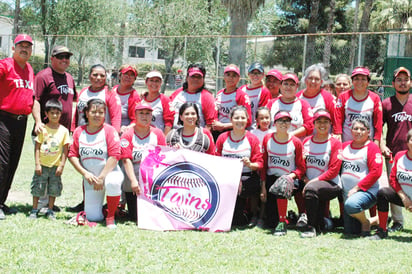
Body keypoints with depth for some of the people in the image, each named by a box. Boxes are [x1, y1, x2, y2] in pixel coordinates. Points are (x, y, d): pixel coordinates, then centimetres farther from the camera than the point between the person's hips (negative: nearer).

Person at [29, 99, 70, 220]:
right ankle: (34, 210, 15)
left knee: (54, 189, 5)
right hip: (42, 165, -1)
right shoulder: (43, 129, -2)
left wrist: (61, 165, -3)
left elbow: (65, 150, 2)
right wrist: (37, 164, -6)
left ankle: (50, 211, 18)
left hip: (55, 166, 1)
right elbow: (37, 147, -1)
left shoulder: (64, 131, 0)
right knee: (37, 188, 3)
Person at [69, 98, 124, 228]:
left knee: (112, 182, -41)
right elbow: (72, 155, 5)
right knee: (93, 217, -5)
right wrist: (85, 173, -9)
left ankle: (111, 216, -16)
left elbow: (114, 155, -15)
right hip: (90, 177, 3)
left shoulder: (109, 130, -7)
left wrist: (102, 177, -19)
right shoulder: (79, 132, 4)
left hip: (109, 172, -3)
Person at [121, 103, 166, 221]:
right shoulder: (127, 135, 0)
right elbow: (126, 160, -10)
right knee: (135, 217, -4)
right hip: (133, 185, -2)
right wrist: (133, 181, -21)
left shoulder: (158, 133, 8)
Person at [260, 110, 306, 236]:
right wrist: (263, 186, 1)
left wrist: (292, 175, -20)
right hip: (271, 179, 2)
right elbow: (263, 164, 6)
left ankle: (282, 223, -24)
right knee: (270, 223, -7)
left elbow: (301, 167, 0)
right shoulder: (267, 139, 3)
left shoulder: (296, 142, -3)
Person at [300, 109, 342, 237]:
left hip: (331, 184, -5)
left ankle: (312, 227, -27)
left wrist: (313, 181, -15)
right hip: (310, 183, 5)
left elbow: (333, 170, -10)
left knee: (311, 188, -34)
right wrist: (305, 178, -5)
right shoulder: (306, 142, 11)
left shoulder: (335, 143, -4)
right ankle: (320, 224, 13)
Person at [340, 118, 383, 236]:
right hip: (348, 193, 7)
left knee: (351, 205, -38)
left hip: (367, 191, -6)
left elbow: (375, 172, -14)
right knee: (349, 231, 4)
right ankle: (375, 220, 31)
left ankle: (366, 223, -8)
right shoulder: (345, 146, 13)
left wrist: (357, 188, -16)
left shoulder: (372, 147, -6)